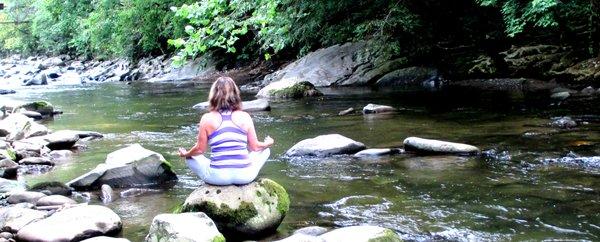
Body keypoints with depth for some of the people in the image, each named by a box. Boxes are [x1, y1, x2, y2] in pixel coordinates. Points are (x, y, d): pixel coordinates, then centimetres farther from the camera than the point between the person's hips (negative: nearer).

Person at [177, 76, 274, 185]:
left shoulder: (207, 119, -3)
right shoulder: (245, 117, 0)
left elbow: (199, 149, 2)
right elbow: (255, 147, 5)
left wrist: (185, 154, 23)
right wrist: (268, 143, 27)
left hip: (218, 177, 0)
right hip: (244, 176, 0)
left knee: (190, 158, 27)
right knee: (265, 150, 28)